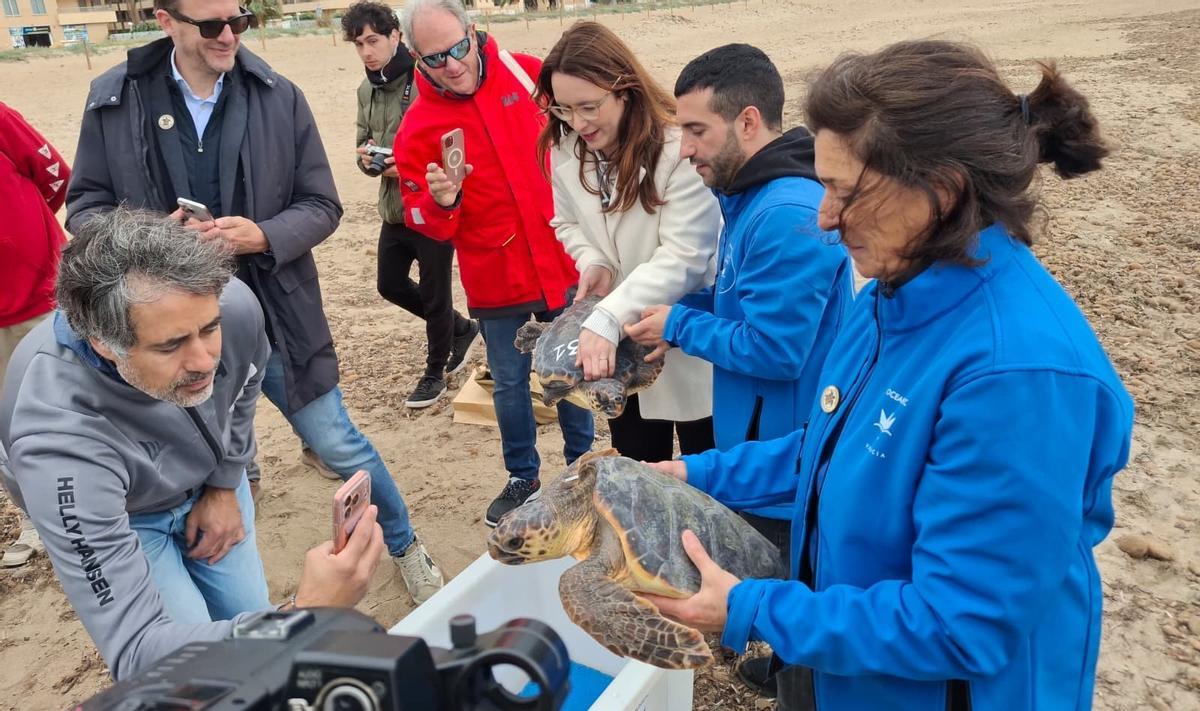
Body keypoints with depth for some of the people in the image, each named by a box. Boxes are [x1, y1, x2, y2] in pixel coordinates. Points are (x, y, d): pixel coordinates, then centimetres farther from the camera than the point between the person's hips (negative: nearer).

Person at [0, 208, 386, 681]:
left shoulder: (233, 306, -33)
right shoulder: (61, 442, -45)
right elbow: (136, 650, -46)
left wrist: (225, 484, -5)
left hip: (211, 480, 4)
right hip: (120, 515, -3)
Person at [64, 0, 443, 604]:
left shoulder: (279, 97, -3)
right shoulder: (114, 98, -1)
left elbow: (322, 206, -1)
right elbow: (85, 204, 4)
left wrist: (264, 235, -21)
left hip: (273, 316, -1)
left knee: (339, 447, 8)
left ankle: (404, 545, 32)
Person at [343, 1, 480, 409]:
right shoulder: (366, 91, 9)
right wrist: (366, 158, -6)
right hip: (393, 210, 8)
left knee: (434, 294, 5)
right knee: (390, 285, 16)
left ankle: (436, 373, 26)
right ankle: (461, 329, 36)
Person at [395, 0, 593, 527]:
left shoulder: (528, 73, -5)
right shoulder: (418, 129, -9)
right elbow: (427, 226, -5)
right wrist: (439, 202, -27)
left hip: (562, 262, 2)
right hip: (497, 280, -1)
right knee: (510, 384, 11)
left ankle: (582, 464, 38)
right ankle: (523, 477, 34)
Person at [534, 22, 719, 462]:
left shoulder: (679, 146, -24)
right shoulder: (566, 149, -4)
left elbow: (682, 257, -26)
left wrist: (606, 319, -34)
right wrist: (594, 263, -10)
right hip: (622, 345, 5)